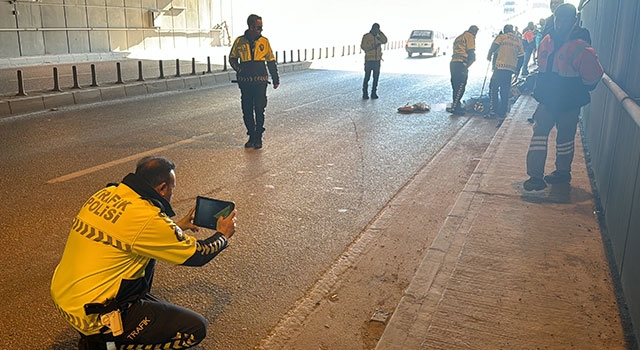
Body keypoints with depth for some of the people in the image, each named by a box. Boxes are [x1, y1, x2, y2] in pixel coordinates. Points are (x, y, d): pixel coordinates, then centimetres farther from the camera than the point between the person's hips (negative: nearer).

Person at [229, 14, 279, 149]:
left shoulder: (264, 41, 6)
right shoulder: (240, 41, 5)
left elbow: (271, 61, 12)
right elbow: (232, 58, 15)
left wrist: (275, 79, 12)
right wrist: (238, 69, -4)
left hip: (260, 81, -1)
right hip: (245, 81, 1)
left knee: (259, 109, -5)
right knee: (247, 110, 5)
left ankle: (258, 137, 7)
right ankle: (251, 136, 18)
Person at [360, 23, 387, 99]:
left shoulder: (378, 37, 13)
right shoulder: (366, 36, 0)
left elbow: (384, 41, -4)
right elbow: (363, 46, -9)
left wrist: (380, 32, -7)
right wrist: (372, 47, -17)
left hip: (377, 60, 5)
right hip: (369, 60, -5)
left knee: (376, 77, 6)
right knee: (367, 77, -4)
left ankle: (374, 93, 13)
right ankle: (365, 94, 2)